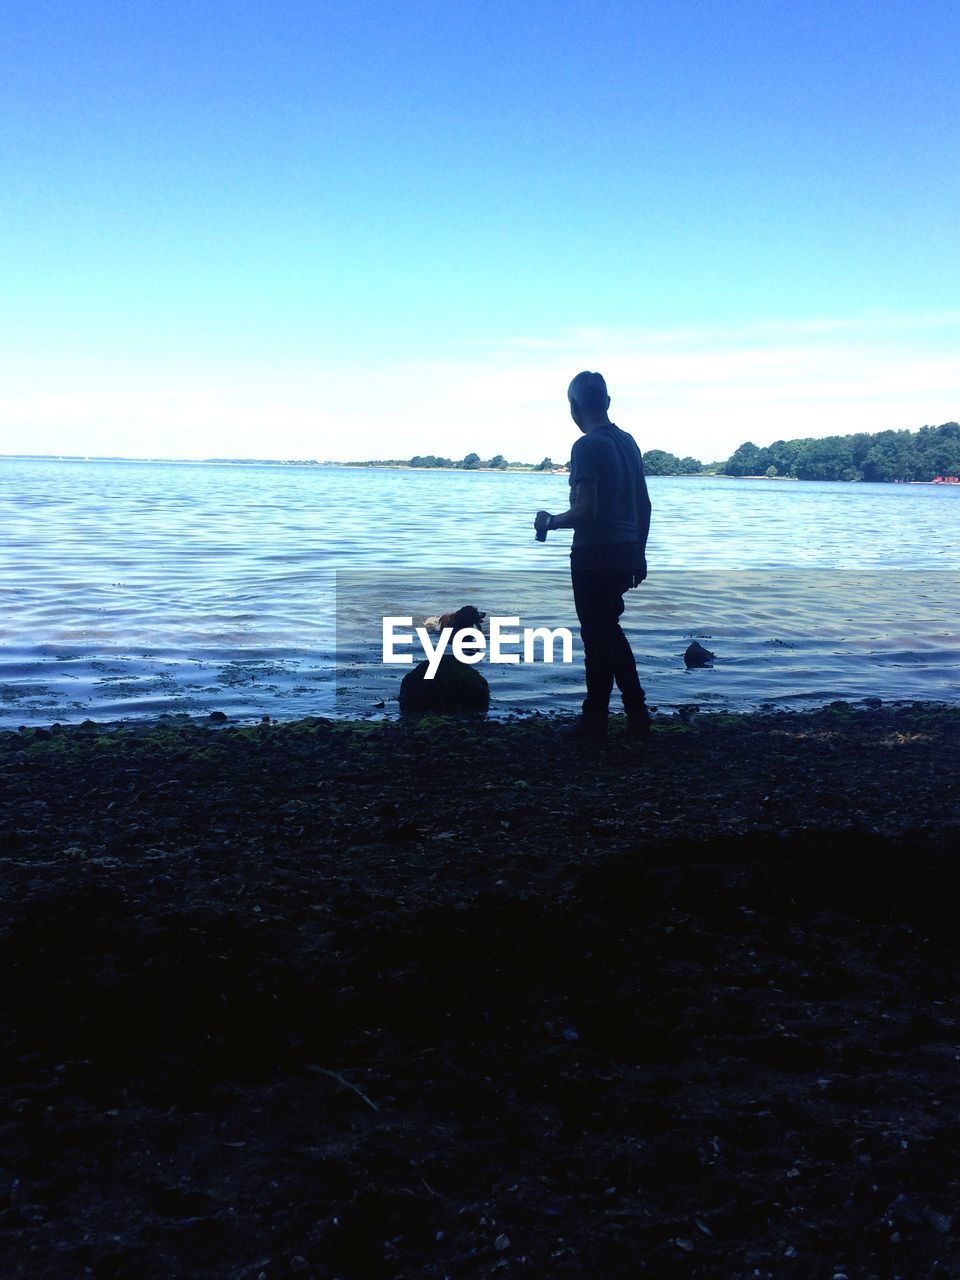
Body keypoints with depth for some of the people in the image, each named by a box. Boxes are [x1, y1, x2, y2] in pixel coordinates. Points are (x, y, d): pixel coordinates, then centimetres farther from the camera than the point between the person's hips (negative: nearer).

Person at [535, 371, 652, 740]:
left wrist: (550, 522, -3)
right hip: (625, 552, 8)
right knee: (609, 631, 19)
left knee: (597, 637, 3)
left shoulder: (586, 447, -14)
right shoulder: (628, 442, 10)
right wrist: (639, 553, 21)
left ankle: (595, 719, 14)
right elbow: (644, 505, 14)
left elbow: (585, 510, -21)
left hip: (594, 555, -8)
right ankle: (636, 714, 19)